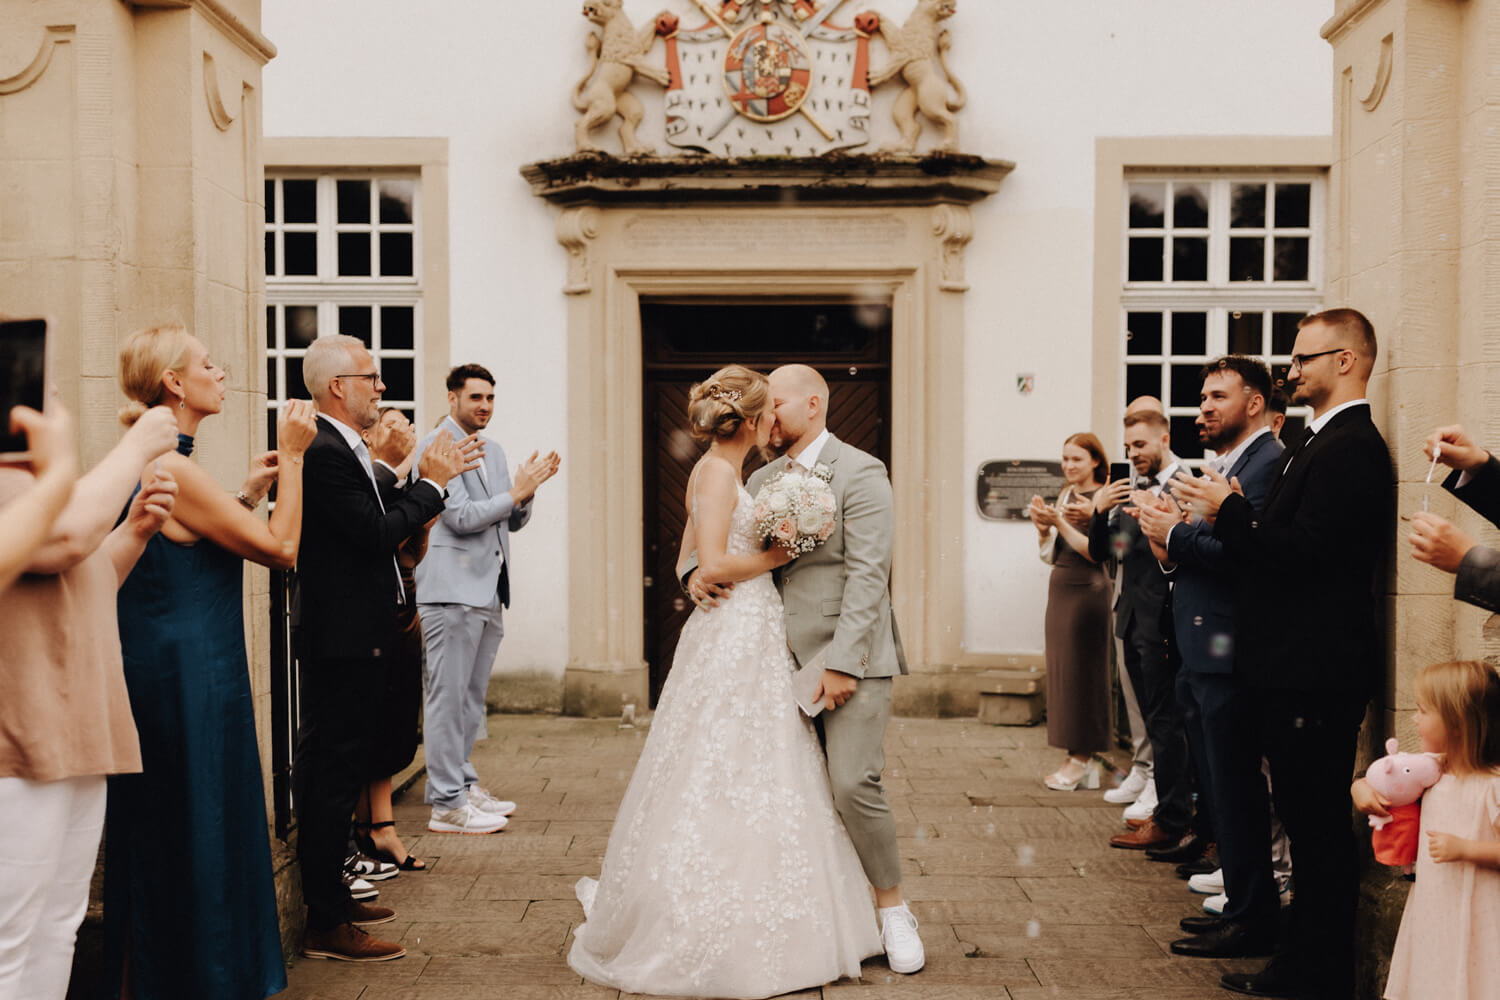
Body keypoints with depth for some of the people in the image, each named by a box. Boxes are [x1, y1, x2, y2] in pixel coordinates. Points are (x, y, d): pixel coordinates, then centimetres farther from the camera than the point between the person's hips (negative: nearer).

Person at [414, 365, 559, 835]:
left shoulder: (493, 451, 18)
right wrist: (515, 491, -11)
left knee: (472, 696, 15)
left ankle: (463, 782, 25)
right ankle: (446, 803, -1)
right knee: (448, 697, -5)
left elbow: (514, 521, 17)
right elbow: (461, 517, -17)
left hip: (488, 589, 9)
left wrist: (527, 489, -1)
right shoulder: (435, 448, -9)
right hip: (453, 589, -9)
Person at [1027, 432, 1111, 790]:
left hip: (1087, 591, -8)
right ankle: (1075, 758, 15)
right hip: (1059, 587, 8)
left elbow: (1096, 552, -18)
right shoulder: (1065, 496, 13)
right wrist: (1043, 527, -4)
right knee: (1061, 671, 8)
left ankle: (1081, 761, 4)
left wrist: (1060, 522, -22)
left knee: (1081, 672, -4)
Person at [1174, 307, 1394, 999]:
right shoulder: (1321, 442, 17)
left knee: (1319, 826, -1)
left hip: (1316, 672, -11)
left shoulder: (1351, 448, -16)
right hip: (1295, 665, 11)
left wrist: (1228, 511, -13)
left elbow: (1302, 551, -23)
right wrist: (1227, 516, 2)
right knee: (1306, 820, 16)